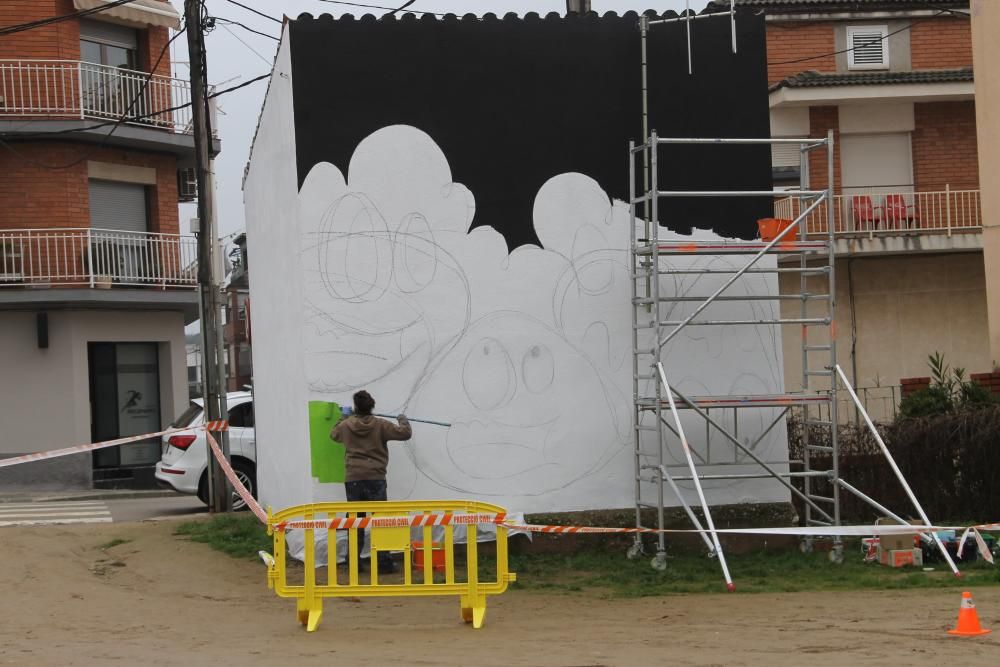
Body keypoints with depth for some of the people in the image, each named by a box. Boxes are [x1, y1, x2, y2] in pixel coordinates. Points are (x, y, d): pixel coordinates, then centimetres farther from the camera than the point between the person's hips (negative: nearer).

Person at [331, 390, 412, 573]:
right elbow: (405, 433, -3)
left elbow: (333, 435, 26)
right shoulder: (380, 425, -4)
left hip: (352, 480, 2)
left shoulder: (346, 425, 4)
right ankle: (383, 562, -1)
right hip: (375, 479, -2)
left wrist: (343, 418, 42)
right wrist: (403, 420, 18)